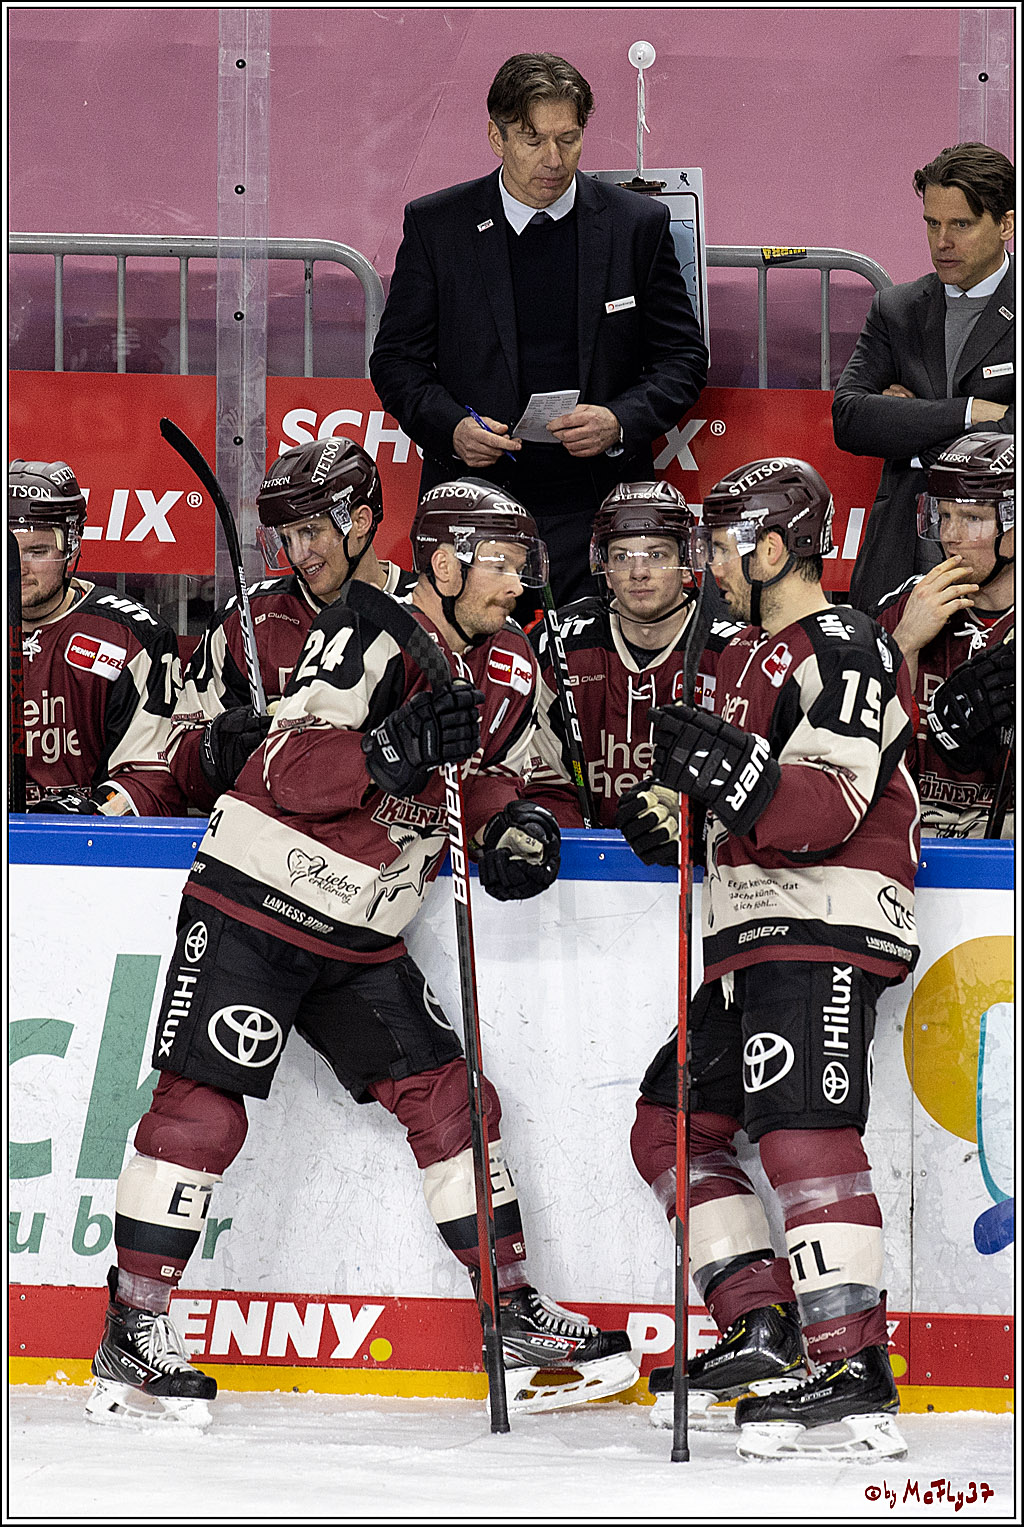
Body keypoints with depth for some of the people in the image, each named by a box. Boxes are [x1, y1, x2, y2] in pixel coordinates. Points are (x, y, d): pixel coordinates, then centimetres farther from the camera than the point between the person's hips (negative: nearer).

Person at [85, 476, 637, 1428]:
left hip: (361, 939, 7)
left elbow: (488, 780, 16)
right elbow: (288, 767, -23)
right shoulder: (367, 635, -16)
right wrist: (391, 750, -38)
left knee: (445, 1095, 3)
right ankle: (132, 1333, -7)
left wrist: (511, 828, -6)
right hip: (252, 902, -7)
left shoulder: (507, 673, 8)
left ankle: (516, 1318, 10)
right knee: (202, 1102, -11)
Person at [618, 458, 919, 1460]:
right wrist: (677, 815, 12)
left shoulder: (845, 649, -9)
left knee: (800, 1134, -20)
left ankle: (857, 1376, -25)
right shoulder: (751, 655, 21)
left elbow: (832, 806, -22)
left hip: (825, 928, -11)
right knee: (673, 1127, 10)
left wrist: (738, 775, -35)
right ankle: (763, 1331, 8)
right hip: (753, 942, 11)